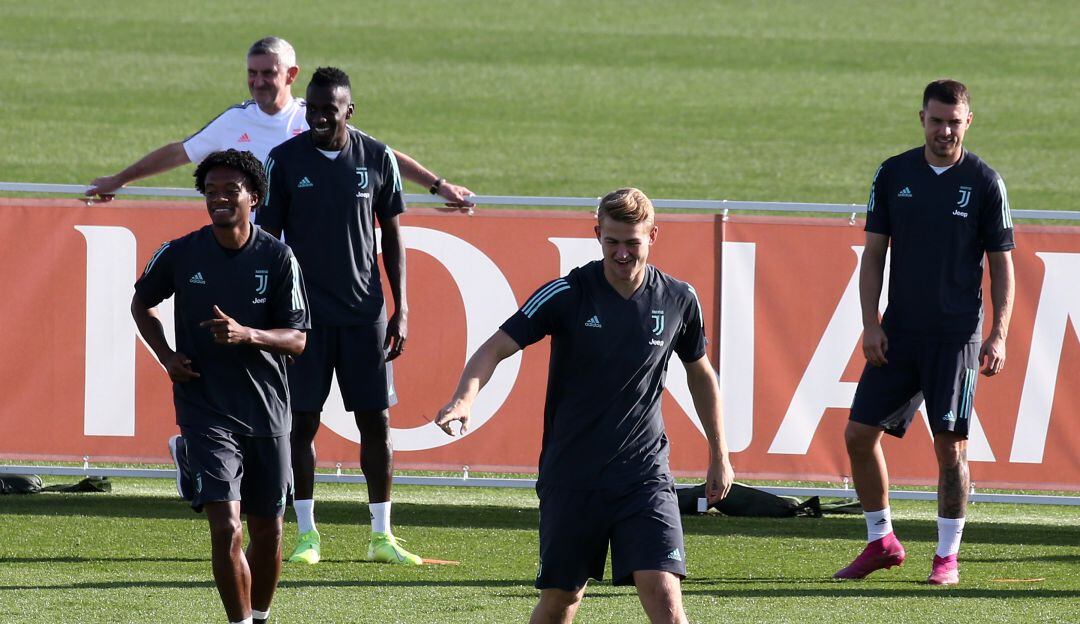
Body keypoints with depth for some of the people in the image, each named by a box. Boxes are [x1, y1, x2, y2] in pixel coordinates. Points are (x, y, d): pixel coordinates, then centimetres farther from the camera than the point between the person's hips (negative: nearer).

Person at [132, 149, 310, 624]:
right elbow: (142, 303, 16)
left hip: (266, 411, 2)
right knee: (226, 528, -15)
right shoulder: (179, 255, -3)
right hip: (205, 411, -2)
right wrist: (166, 356, 1)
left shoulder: (278, 258, -4)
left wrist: (247, 335, -23)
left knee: (268, 531, 11)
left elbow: (298, 339, -5)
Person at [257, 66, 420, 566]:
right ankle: (307, 534, 6)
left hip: (364, 311, 2)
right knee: (302, 421, -2)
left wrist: (401, 311, 4)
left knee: (376, 420, 2)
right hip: (304, 312, -1)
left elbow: (392, 237, 9)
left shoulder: (377, 160, 2)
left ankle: (381, 535, 10)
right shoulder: (285, 160, -2)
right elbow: (266, 239, 1)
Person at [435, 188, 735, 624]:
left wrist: (719, 455, 21)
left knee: (661, 589, -15)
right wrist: (464, 399, -29)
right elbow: (497, 347, -9)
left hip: (644, 474, 0)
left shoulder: (678, 300, 1)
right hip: (570, 473, 0)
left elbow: (700, 373, 18)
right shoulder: (567, 295, -7)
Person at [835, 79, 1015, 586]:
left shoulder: (984, 182, -2)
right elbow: (874, 254, 9)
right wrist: (870, 325, -1)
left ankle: (947, 558, 5)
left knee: (950, 444, -5)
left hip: (956, 335, -3)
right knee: (860, 434, 1)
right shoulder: (893, 175, 5)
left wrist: (999, 335, -7)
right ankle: (881, 542, 17)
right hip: (898, 334, 3)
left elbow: (1002, 263, 1)